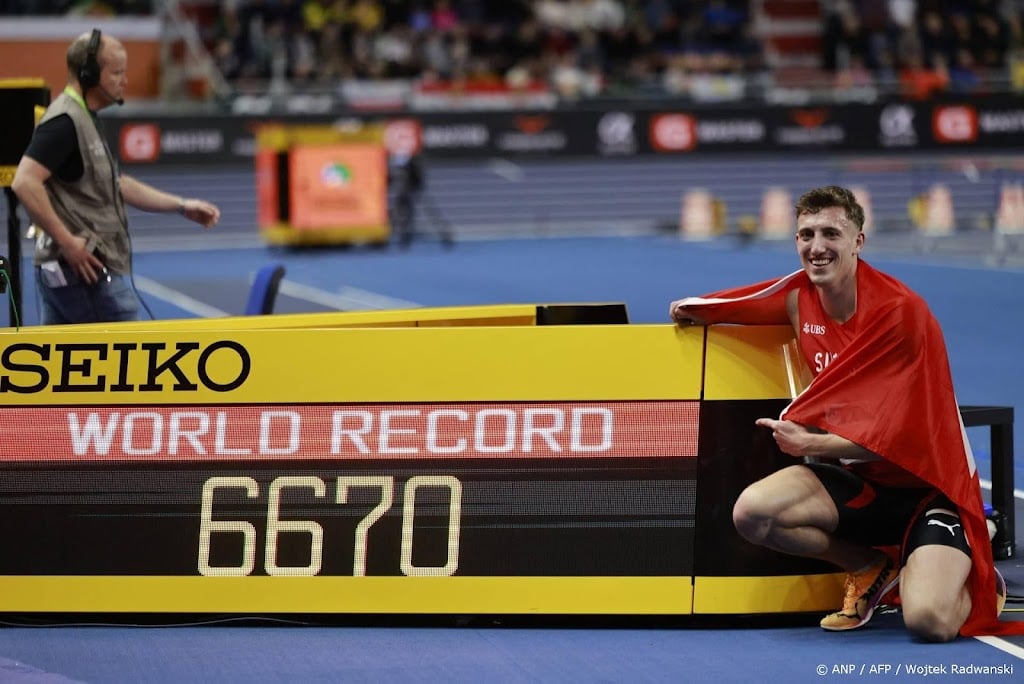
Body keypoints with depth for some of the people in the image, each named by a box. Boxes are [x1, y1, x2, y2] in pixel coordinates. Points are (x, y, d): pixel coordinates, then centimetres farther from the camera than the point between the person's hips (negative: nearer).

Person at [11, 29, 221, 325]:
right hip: (85, 268, -10)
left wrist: (182, 205, 20)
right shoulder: (65, 122, -15)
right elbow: (25, 183, -26)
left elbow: (117, 185, 25)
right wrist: (66, 241, -24)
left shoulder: (85, 119, 17)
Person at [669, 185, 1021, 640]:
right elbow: (688, 312, 19)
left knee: (929, 621, -29)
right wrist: (691, 311, -3)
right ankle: (872, 567, 3)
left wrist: (811, 443, -25)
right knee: (751, 512, -23)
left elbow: (901, 436, -20)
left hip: (926, 485, -6)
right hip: (857, 481, 6)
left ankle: (976, 580, 10)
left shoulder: (901, 312, -19)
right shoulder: (799, 296, 0)